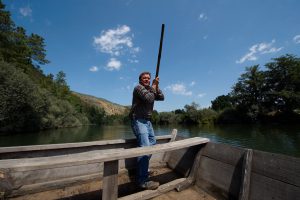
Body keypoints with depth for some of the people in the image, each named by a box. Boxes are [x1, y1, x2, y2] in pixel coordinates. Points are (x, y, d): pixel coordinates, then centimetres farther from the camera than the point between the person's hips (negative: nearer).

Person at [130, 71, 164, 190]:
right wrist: (153, 86, -9)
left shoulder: (150, 89, 17)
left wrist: (156, 87, -1)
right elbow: (149, 98, -23)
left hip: (147, 121, 9)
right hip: (138, 120, -9)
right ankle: (143, 181, -5)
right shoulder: (139, 87, -8)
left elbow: (162, 97, 9)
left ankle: (142, 168, 32)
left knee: (152, 144, 15)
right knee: (145, 148, -16)